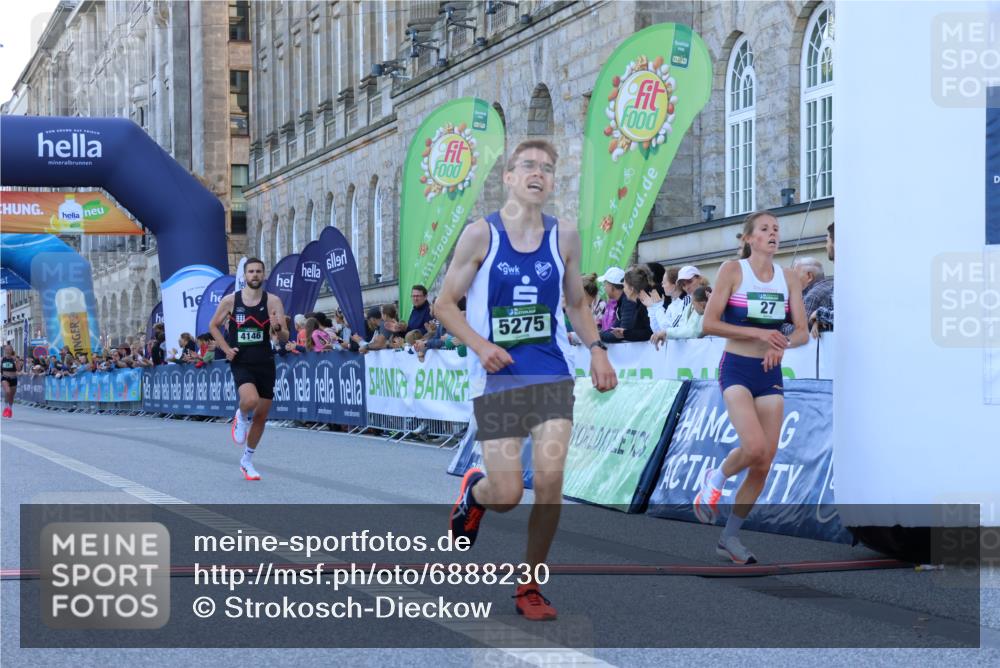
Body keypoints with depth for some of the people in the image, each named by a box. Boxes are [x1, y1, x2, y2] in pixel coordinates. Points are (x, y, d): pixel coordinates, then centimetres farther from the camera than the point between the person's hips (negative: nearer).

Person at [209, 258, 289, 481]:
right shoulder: (230, 300, -2)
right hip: (241, 363, -2)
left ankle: (247, 461, 26)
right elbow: (213, 326, 12)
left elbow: (284, 339, -5)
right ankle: (241, 418, 7)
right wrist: (226, 349, -2)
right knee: (250, 400, -30)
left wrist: (278, 328, -28)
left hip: (265, 363, 2)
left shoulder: (273, 301, -2)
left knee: (261, 415, 8)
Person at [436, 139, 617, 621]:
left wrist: (597, 350, 3)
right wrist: (480, 345, -15)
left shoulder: (564, 238, 5)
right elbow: (445, 304, 0)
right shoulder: (481, 234, -4)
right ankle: (473, 492, 35)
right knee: (507, 495, -4)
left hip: (552, 374, 2)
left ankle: (530, 586, 7)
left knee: (550, 479, -11)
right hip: (497, 379, -2)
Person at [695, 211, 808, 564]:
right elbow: (708, 323, -10)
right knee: (754, 448, -25)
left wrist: (781, 344, -16)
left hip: (770, 373, 5)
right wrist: (759, 333, -18)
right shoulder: (733, 270, -4)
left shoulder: (788, 278, 8)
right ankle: (715, 479, 8)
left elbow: (802, 332, 6)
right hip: (737, 368, -5)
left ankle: (730, 538, 14)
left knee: (764, 464, 0)